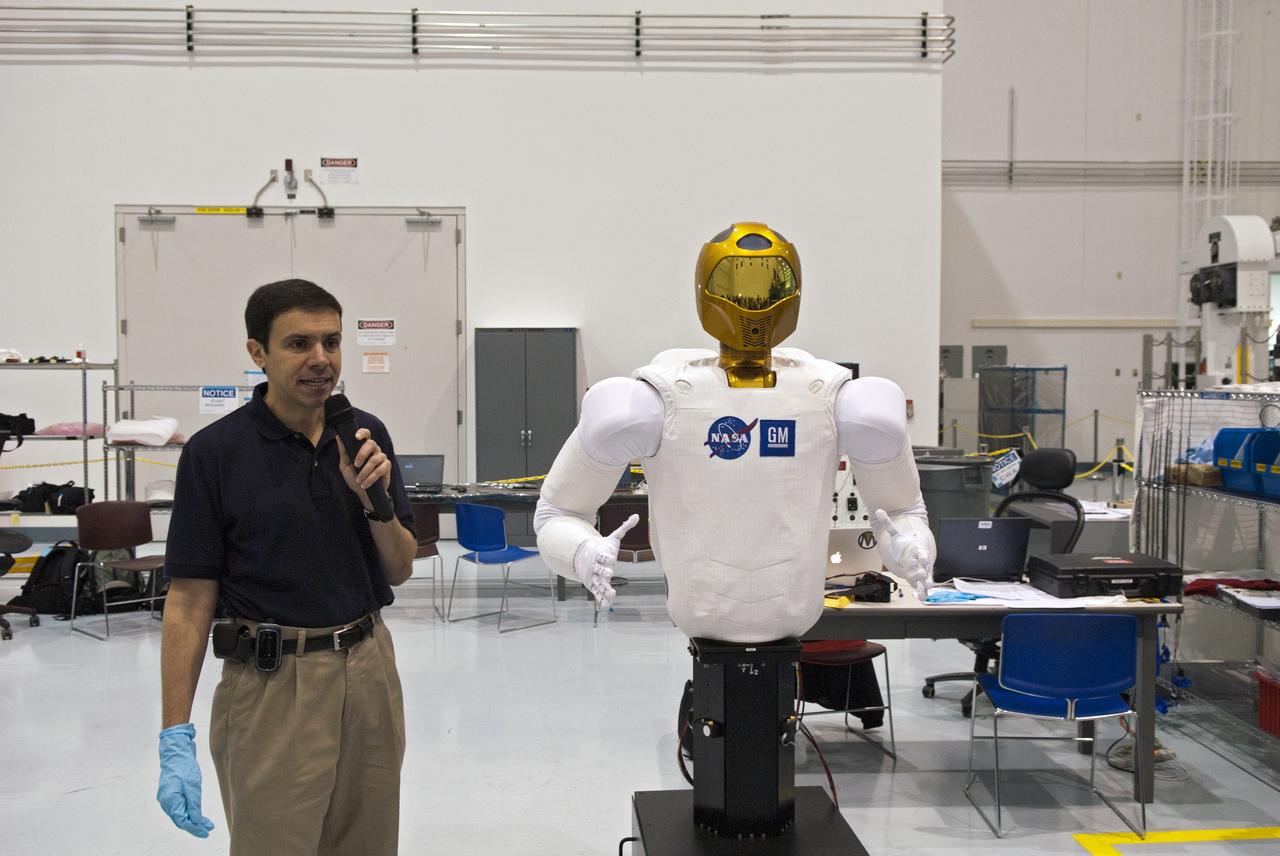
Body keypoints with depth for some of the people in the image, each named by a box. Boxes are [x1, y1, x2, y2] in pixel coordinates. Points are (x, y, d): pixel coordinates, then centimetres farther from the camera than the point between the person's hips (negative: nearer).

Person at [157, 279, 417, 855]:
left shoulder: (366, 436, 3)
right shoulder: (215, 452, -9)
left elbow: (399, 569, 6)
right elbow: (190, 599, -8)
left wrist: (375, 498, -13)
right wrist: (175, 739, -11)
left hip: (371, 672, 4)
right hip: (273, 683, -4)